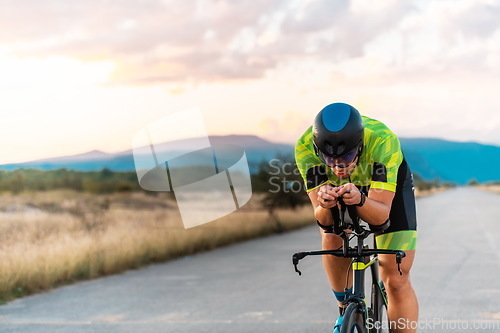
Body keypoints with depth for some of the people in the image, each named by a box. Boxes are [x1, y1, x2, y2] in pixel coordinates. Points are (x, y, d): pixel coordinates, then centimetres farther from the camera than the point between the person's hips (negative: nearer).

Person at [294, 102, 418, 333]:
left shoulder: (383, 140, -41)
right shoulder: (305, 147, -35)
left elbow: (381, 215, -41)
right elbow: (323, 220, -34)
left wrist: (359, 201, -61)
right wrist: (325, 206, -56)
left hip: (389, 186, -2)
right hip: (340, 186, 2)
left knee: (397, 280, -10)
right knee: (332, 237, -24)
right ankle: (346, 310, -2)